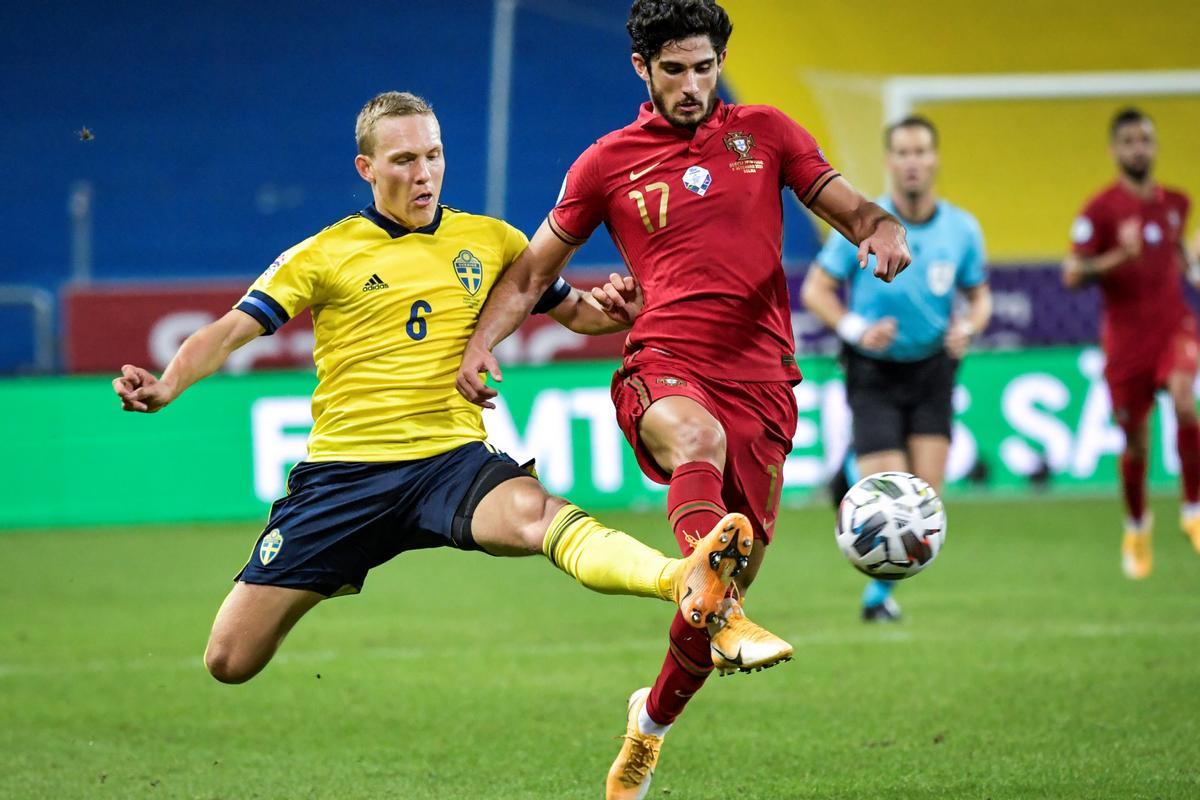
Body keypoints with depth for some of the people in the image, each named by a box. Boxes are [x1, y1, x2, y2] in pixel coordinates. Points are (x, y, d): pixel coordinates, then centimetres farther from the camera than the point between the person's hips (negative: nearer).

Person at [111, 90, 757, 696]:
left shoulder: (493, 242, 11)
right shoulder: (325, 254, 4)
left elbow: (576, 313, 18)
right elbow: (231, 331, 1)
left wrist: (621, 309, -6)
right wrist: (165, 386, -18)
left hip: (452, 457, 0)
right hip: (344, 469, 1)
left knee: (533, 514, -37)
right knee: (230, 661, -3)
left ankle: (685, 582, -62)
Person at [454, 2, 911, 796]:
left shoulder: (765, 132, 11)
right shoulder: (608, 162, 9)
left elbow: (846, 204, 12)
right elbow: (535, 268, 16)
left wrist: (881, 226, -12)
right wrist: (483, 342, 0)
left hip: (760, 385, 2)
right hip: (663, 370, -2)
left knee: (731, 579, 5)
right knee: (698, 436, -41)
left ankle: (653, 721, 31)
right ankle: (726, 619, -56)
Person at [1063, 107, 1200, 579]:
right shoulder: (1099, 211, -7)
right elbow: (1072, 276, -15)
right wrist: (1119, 257, -28)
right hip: (1126, 337, -2)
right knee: (1134, 442, 5)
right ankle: (1136, 528, 31)